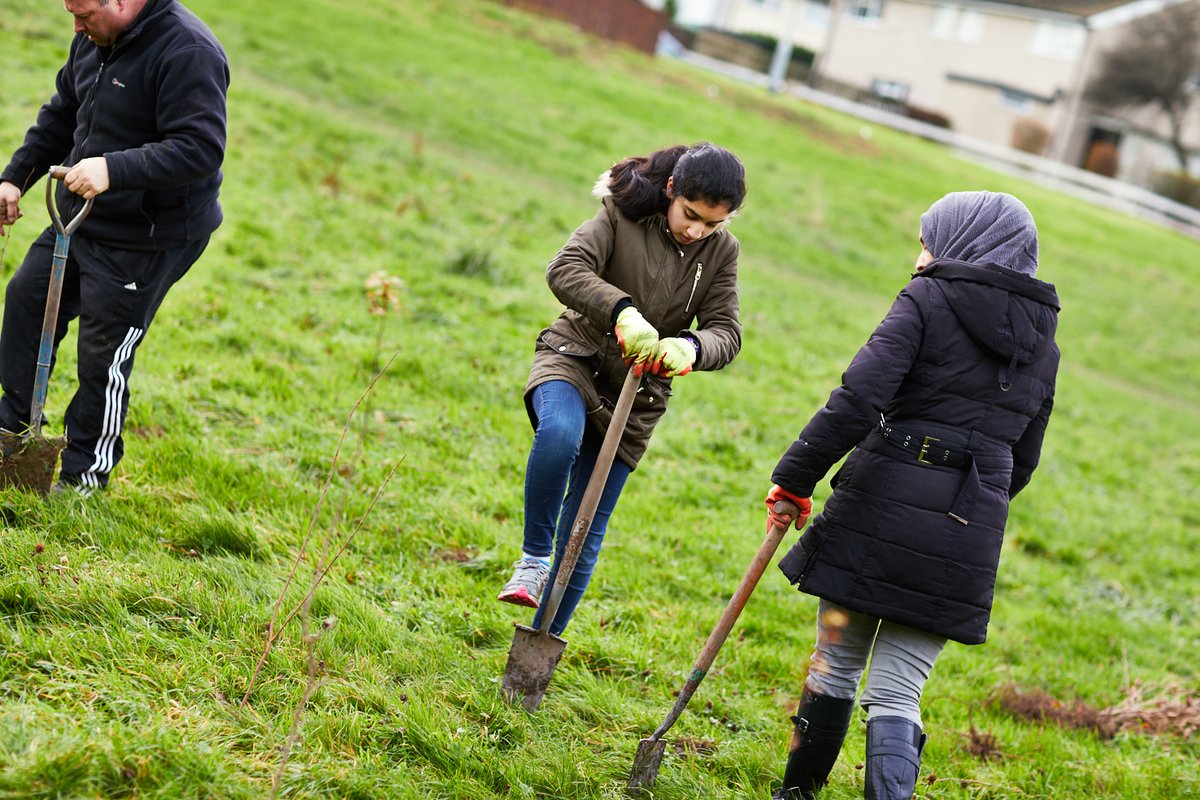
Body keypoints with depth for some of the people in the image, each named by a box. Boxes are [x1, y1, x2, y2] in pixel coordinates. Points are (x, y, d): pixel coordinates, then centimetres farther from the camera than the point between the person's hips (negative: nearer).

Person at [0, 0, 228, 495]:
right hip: (78, 219, 9)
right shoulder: (94, 41, 5)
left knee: (102, 357, -1)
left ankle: (84, 475, 18)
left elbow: (201, 149, -31)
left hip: (145, 241, -9)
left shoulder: (187, 51, -24)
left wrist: (114, 169, -38)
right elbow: (60, 115, 20)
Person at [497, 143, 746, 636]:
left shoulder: (721, 251, -2)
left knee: (584, 536, 3)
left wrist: (690, 347, -31)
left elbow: (726, 334, -6)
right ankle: (533, 558, -22)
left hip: (636, 394, 3)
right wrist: (623, 311, -43)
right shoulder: (622, 214, -12)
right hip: (575, 356, -3)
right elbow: (564, 269, -26)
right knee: (560, 434, -40)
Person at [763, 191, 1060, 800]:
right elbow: (1021, 462, 18)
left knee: (836, 662, 13)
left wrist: (794, 478, -9)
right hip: (969, 534, 4)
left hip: (882, 507, -3)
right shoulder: (1042, 346, 14)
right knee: (897, 692, 6)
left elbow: (857, 399, -14)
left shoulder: (929, 300, -3)